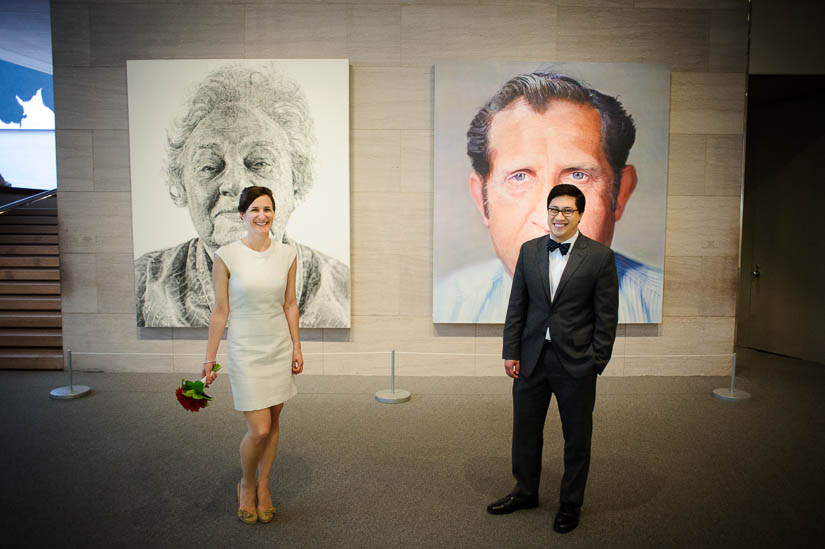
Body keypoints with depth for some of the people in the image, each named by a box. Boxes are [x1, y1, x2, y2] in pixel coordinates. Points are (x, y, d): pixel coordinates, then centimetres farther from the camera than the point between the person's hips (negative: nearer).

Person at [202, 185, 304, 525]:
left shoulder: (287, 255, 0)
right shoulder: (226, 256, -9)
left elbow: (290, 304, 8)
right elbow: (220, 311, -5)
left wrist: (296, 347, 9)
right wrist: (209, 358, -2)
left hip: (279, 348, 4)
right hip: (245, 350, -3)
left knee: (273, 423, 12)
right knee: (258, 429, -5)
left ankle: (263, 486, 34)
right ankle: (246, 485, 26)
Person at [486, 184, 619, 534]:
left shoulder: (599, 256, -6)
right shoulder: (529, 250, 4)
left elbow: (607, 316, -5)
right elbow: (516, 305, 5)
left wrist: (597, 363, -8)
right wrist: (511, 352, 1)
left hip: (576, 361, -3)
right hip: (532, 358, 3)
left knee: (577, 438, 12)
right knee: (525, 430, 16)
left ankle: (570, 504, 33)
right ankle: (525, 492, 38)